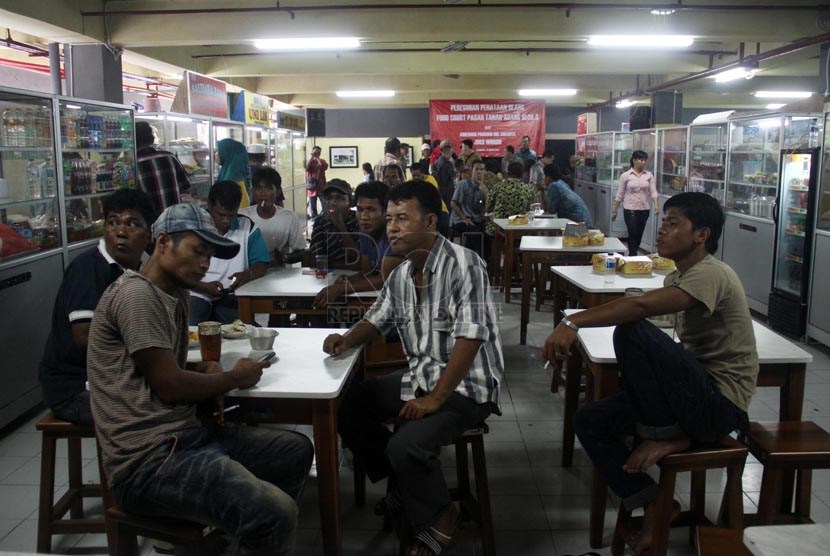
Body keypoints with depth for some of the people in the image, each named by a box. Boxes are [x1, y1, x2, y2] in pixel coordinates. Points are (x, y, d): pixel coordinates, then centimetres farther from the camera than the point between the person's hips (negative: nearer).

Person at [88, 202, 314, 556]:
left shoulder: (175, 295, 17)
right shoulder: (137, 295, -13)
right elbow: (169, 385, -16)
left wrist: (206, 369, 5)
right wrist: (236, 377, 0)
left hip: (189, 433, 10)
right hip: (148, 459, -10)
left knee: (297, 451, 16)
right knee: (276, 513, -28)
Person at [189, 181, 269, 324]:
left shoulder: (247, 226, 7)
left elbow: (261, 266, 6)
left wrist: (248, 274, -18)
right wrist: (205, 286, -19)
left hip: (231, 297, 1)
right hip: (196, 295, -1)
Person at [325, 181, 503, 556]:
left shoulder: (462, 264, -21)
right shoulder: (400, 275, 5)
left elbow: (470, 337, -26)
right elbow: (377, 319, 18)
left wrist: (435, 399, -26)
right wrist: (347, 339, -4)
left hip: (466, 386, -8)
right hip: (420, 376, 9)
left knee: (406, 445, -27)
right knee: (348, 406, 5)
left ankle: (439, 519, 3)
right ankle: (401, 482, 20)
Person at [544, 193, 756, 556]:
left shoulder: (712, 274, -18)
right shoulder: (678, 278, 14)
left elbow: (640, 306, -34)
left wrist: (574, 322, -38)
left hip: (722, 404, -9)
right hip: (697, 397, 9)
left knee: (633, 331, -28)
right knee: (589, 421, -2)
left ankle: (665, 436, -9)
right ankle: (655, 507, 3)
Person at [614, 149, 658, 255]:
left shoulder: (649, 175, 3)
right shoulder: (625, 176, -3)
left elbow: (653, 191, -3)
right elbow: (620, 195, 1)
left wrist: (656, 205, -20)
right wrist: (614, 211, 2)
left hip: (644, 210, 3)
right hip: (630, 210, -3)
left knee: (639, 235, 10)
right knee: (633, 234, -7)